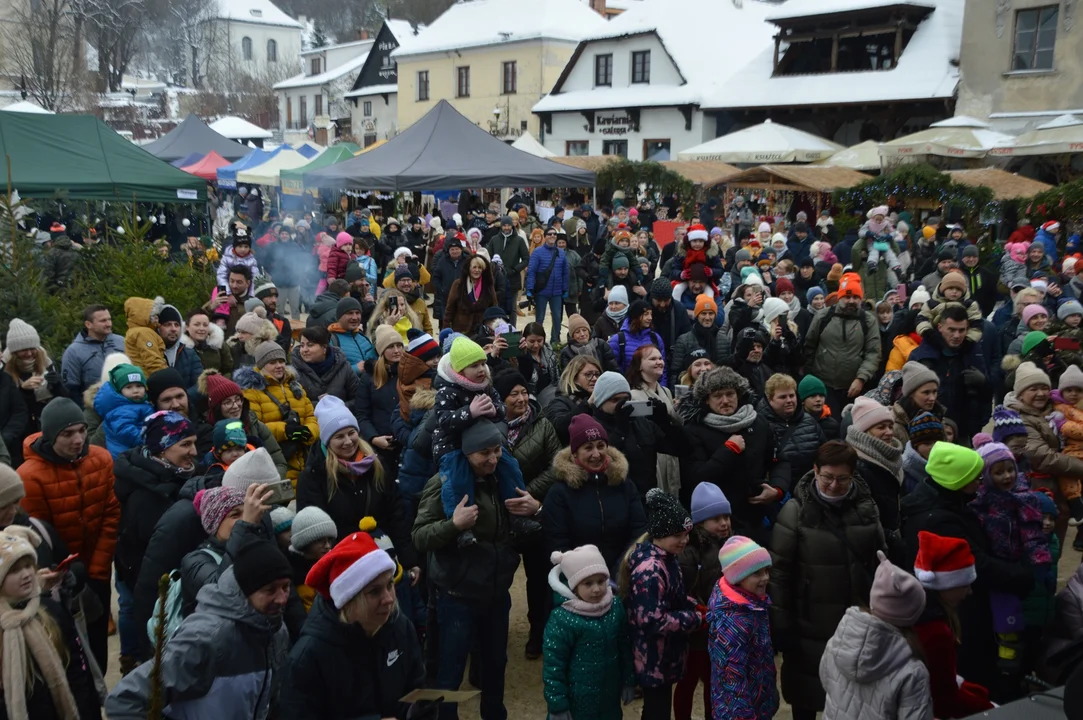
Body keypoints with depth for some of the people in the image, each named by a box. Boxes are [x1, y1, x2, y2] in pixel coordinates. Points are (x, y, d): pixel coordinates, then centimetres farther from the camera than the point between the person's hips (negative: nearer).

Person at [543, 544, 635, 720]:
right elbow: (553, 666, -16)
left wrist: (629, 680, 12)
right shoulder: (563, 619, -22)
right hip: (578, 701, -5)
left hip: (610, 696, 5)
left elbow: (626, 647, 7)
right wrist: (557, 704, -12)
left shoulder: (616, 607, -6)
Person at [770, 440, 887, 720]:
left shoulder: (866, 508, -2)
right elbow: (779, 572, -11)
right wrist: (781, 625, -11)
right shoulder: (796, 511, -12)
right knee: (807, 696, 13)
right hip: (810, 626, -3)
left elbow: (881, 562, 8)